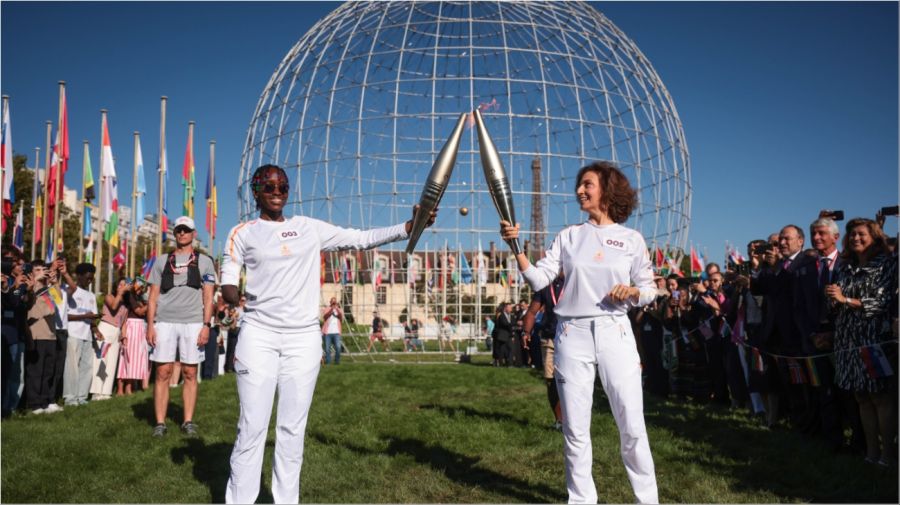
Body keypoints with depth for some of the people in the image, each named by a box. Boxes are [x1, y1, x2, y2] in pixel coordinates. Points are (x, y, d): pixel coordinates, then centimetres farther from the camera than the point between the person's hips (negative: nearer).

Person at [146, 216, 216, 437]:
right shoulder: (162, 261, 13)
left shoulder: (204, 261, 9)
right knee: (162, 373, 0)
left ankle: (188, 421, 8)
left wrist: (206, 325, -6)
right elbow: (153, 296, 10)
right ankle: (160, 423, 6)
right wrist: (150, 325, 0)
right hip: (164, 321, 1)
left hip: (192, 323, -1)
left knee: (190, 373, 2)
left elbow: (208, 296, 4)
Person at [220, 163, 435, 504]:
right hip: (259, 334, -1)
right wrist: (229, 291, -24)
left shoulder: (309, 228, 9)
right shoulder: (243, 233, 6)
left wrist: (408, 227, -2)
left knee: (293, 429, 6)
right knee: (252, 427, -3)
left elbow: (361, 239, 7)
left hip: (303, 337, 2)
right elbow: (228, 279, 1)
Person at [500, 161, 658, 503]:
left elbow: (649, 289, 9)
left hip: (615, 334, -1)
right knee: (575, 429, 7)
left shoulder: (631, 239, 5)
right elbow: (538, 279, 0)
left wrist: (632, 291, -13)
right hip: (572, 335, 2)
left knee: (632, 426, 2)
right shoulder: (569, 236, 8)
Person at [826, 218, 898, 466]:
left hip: (876, 340, -5)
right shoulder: (847, 268, 14)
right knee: (862, 399, 9)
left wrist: (846, 299, -16)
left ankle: (887, 454, 2)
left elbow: (883, 302, -10)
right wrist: (834, 300, -3)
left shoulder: (886, 264, -1)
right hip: (849, 341, 5)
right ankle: (871, 451, 15)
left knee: (882, 399, -4)